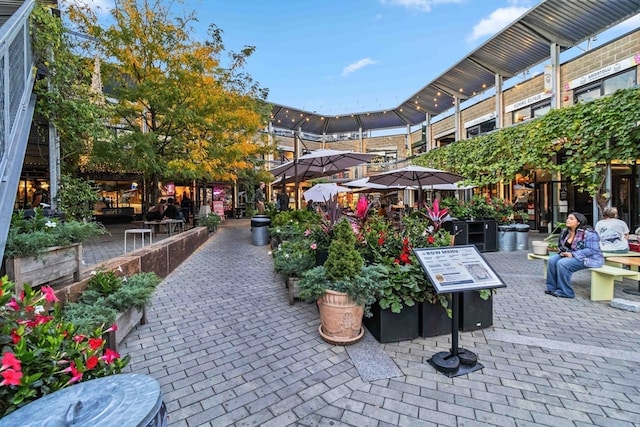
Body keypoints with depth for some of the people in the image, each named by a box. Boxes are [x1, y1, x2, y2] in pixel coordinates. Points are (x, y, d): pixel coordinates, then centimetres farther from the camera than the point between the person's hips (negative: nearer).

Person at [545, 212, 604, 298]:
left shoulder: (588, 233, -18)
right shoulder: (565, 231, 6)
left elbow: (591, 250, -24)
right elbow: (560, 245, 18)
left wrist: (573, 254, -26)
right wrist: (563, 252, -3)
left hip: (589, 258, -8)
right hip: (571, 256, 8)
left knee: (562, 264, -29)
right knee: (552, 260, -14)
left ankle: (565, 292, -16)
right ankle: (552, 288, -8)